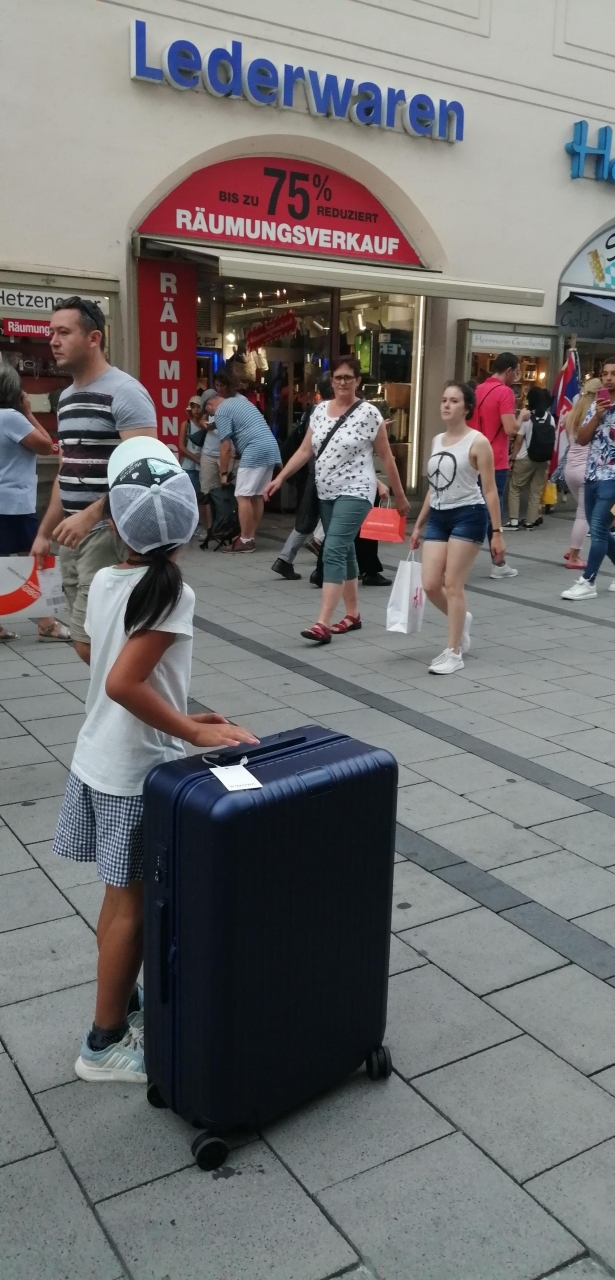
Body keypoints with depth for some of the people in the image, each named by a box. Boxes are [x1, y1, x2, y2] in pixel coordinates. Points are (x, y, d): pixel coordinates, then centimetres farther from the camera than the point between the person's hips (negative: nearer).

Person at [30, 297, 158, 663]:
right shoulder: (66, 397, 16)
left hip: (109, 534, -8)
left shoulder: (124, 392, -11)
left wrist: (91, 515, -29)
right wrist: (44, 532, 20)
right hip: (74, 537, 8)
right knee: (92, 639, 11)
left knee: (90, 643, -11)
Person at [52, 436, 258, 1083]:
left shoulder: (105, 580, 1)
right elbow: (122, 683, -29)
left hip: (98, 758, 7)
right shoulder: (171, 592, -21)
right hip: (136, 771, -7)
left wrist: (181, 717, 10)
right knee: (133, 907, 6)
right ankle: (105, 1043, 20)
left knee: (120, 896, 20)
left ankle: (121, 1005, 37)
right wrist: (192, 732, -21)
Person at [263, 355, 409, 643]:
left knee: (333, 552, -17)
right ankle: (352, 614, 25)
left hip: (354, 493, -6)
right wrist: (280, 478, 0)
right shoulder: (320, 409, 8)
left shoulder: (368, 413, -8)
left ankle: (323, 624, -21)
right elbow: (305, 450, 10)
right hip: (326, 493, 6)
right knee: (344, 552, 14)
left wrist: (399, 495, 0)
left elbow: (386, 457, -4)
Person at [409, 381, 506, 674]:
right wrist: (418, 525, 18)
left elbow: (490, 491, -9)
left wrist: (497, 532, -12)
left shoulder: (477, 442, -8)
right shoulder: (436, 440, 12)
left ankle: (454, 653, 5)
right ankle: (461, 619, 32)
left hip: (468, 516, -6)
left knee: (452, 584, -6)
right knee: (430, 585, 0)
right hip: (438, 517, 6)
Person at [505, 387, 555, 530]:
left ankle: (513, 521, -3)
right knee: (536, 491, 8)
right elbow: (551, 441, 5)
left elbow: (518, 440, -9)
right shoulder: (550, 418, 4)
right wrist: (548, 459, 14)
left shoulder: (526, 416, -8)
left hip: (525, 459, -4)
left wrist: (512, 459, -4)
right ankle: (530, 521, 7)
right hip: (543, 460, 4)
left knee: (515, 489, 5)